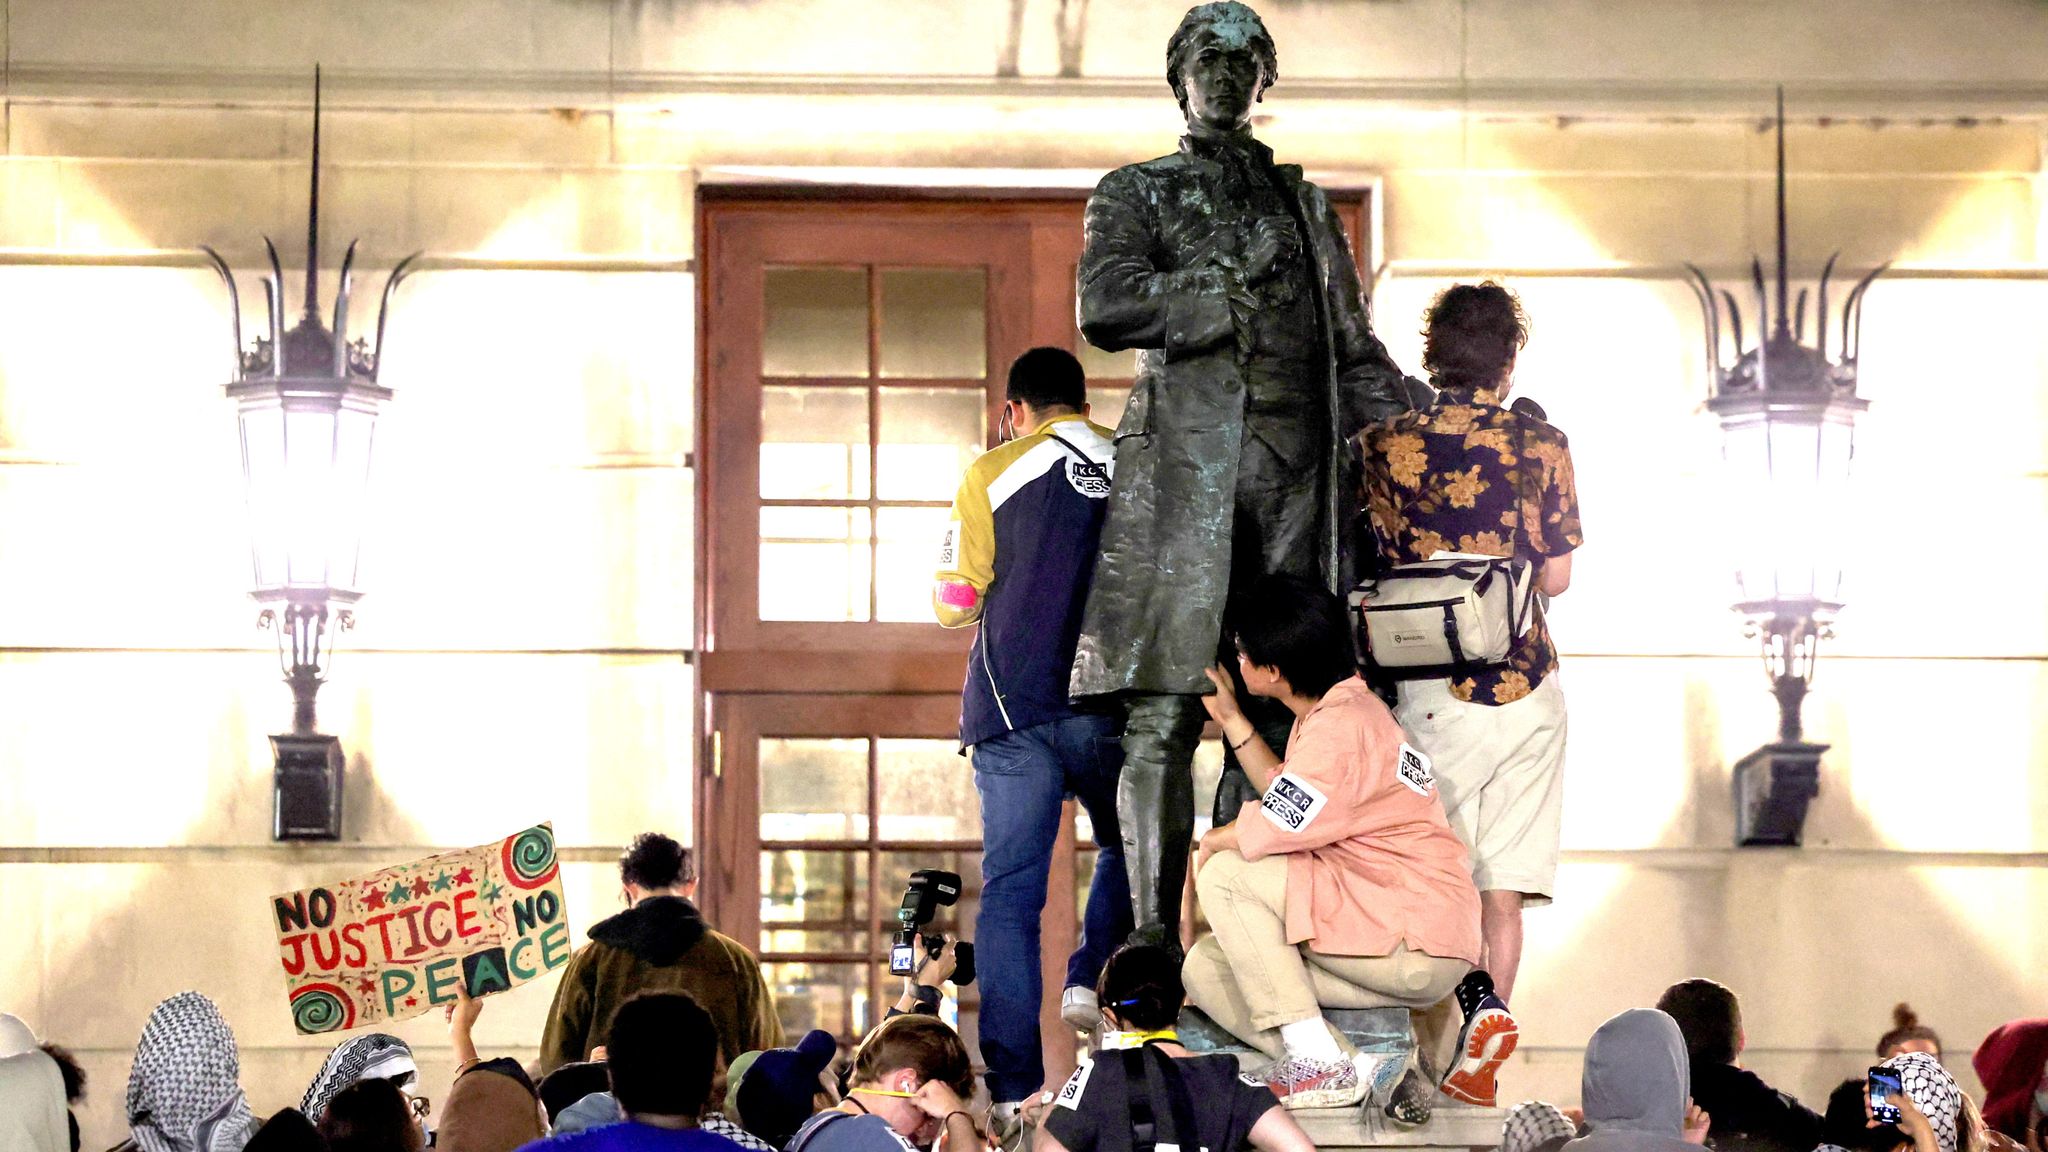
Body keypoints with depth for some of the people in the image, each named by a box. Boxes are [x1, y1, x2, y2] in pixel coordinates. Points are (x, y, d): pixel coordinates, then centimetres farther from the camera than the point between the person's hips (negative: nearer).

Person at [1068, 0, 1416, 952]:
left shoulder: (1306, 208, 24)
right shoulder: (1135, 193, 13)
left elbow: (1358, 355, 22)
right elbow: (1106, 305, -6)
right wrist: (1232, 293, -6)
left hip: (1296, 465, 4)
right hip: (1181, 460, -4)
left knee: (1276, 706, -1)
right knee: (1163, 709, -10)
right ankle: (1154, 931, -11)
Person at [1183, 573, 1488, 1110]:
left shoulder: (1339, 727, -18)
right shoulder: (1336, 708, 14)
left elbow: (1273, 831, -20)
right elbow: (1289, 798, 20)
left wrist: (1213, 841, 2)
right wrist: (1231, 719, 23)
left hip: (1416, 946, -10)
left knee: (1225, 875, -14)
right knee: (1207, 969, 6)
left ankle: (1316, 1061, -14)